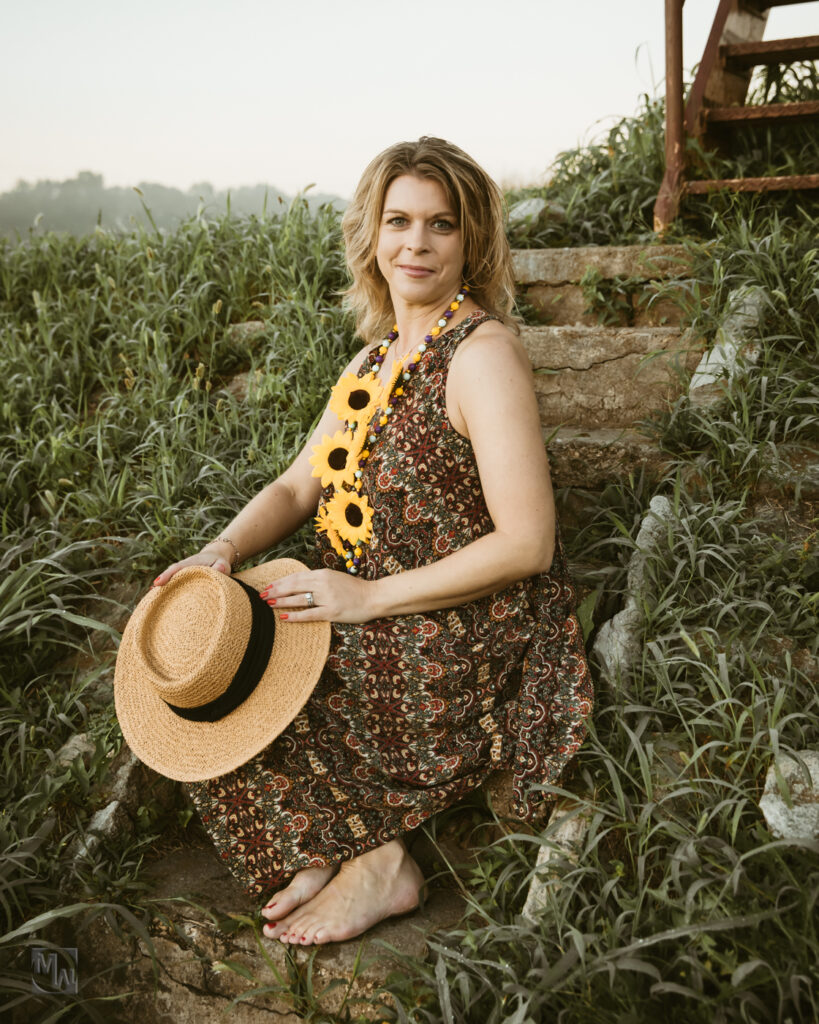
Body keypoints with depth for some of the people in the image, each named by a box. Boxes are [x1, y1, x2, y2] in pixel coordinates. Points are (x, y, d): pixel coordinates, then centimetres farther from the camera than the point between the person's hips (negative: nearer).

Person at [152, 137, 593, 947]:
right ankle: (356, 843, 0)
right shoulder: (376, 355, 10)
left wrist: (371, 596, -21)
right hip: (365, 619, 8)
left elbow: (527, 544, -22)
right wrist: (222, 553, -8)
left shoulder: (481, 353, -17)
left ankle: (368, 858, 2)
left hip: (455, 649, -8)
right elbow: (299, 486, 11)